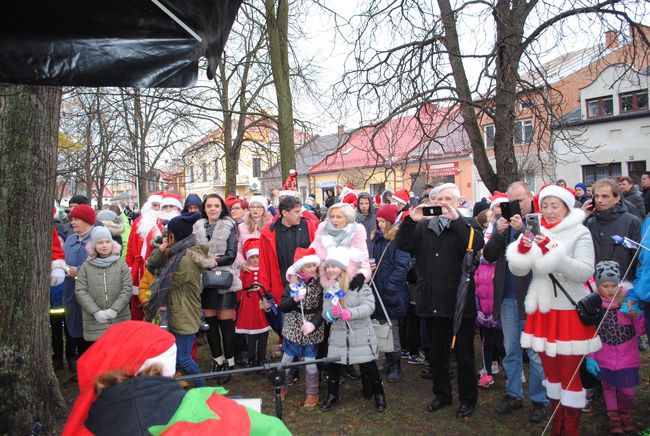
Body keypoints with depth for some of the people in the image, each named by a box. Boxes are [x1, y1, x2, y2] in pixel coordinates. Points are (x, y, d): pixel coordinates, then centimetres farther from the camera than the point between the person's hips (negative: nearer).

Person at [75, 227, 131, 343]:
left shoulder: (121, 264, 6)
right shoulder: (86, 266, 6)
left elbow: (127, 289, -1)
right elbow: (80, 291, 0)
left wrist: (114, 309, -12)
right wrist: (95, 312, -11)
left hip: (120, 320, 0)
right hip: (94, 324, 0)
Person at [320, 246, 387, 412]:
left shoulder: (359, 284, -15)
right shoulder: (328, 288, 2)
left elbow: (369, 306, -23)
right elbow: (325, 314, 1)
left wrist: (350, 313, -36)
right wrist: (331, 313, -23)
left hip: (361, 335, -4)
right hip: (338, 335, 4)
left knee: (369, 367, 4)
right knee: (333, 365, 9)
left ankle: (379, 394, 27)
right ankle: (332, 395, 31)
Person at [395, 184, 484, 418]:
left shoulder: (467, 224, 0)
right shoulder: (424, 227, 10)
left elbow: (476, 244, -21)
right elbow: (403, 245, -2)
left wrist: (456, 219, -24)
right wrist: (410, 220, -13)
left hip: (460, 301, -3)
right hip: (432, 301, 4)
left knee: (464, 354, 9)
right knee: (437, 352, 17)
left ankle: (468, 399, 26)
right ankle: (442, 394, 34)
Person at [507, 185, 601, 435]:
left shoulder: (579, 233, -7)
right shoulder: (536, 232, 5)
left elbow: (586, 272, -18)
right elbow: (518, 270, 1)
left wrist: (554, 252, -29)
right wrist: (522, 249, -19)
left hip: (570, 313, -5)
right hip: (542, 312, 5)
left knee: (570, 374, 0)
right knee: (551, 372, 16)